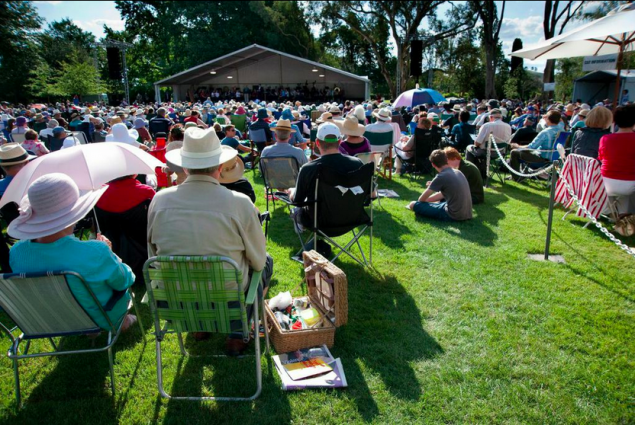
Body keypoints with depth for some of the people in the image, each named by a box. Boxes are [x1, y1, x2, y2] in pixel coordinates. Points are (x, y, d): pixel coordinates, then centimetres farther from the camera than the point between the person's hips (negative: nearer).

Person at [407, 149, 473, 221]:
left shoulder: (441, 177, -14)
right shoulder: (458, 172, 9)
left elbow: (422, 198, -3)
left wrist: (420, 202, 17)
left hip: (453, 216, -8)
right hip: (466, 214, 8)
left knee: (414, 205, -6)